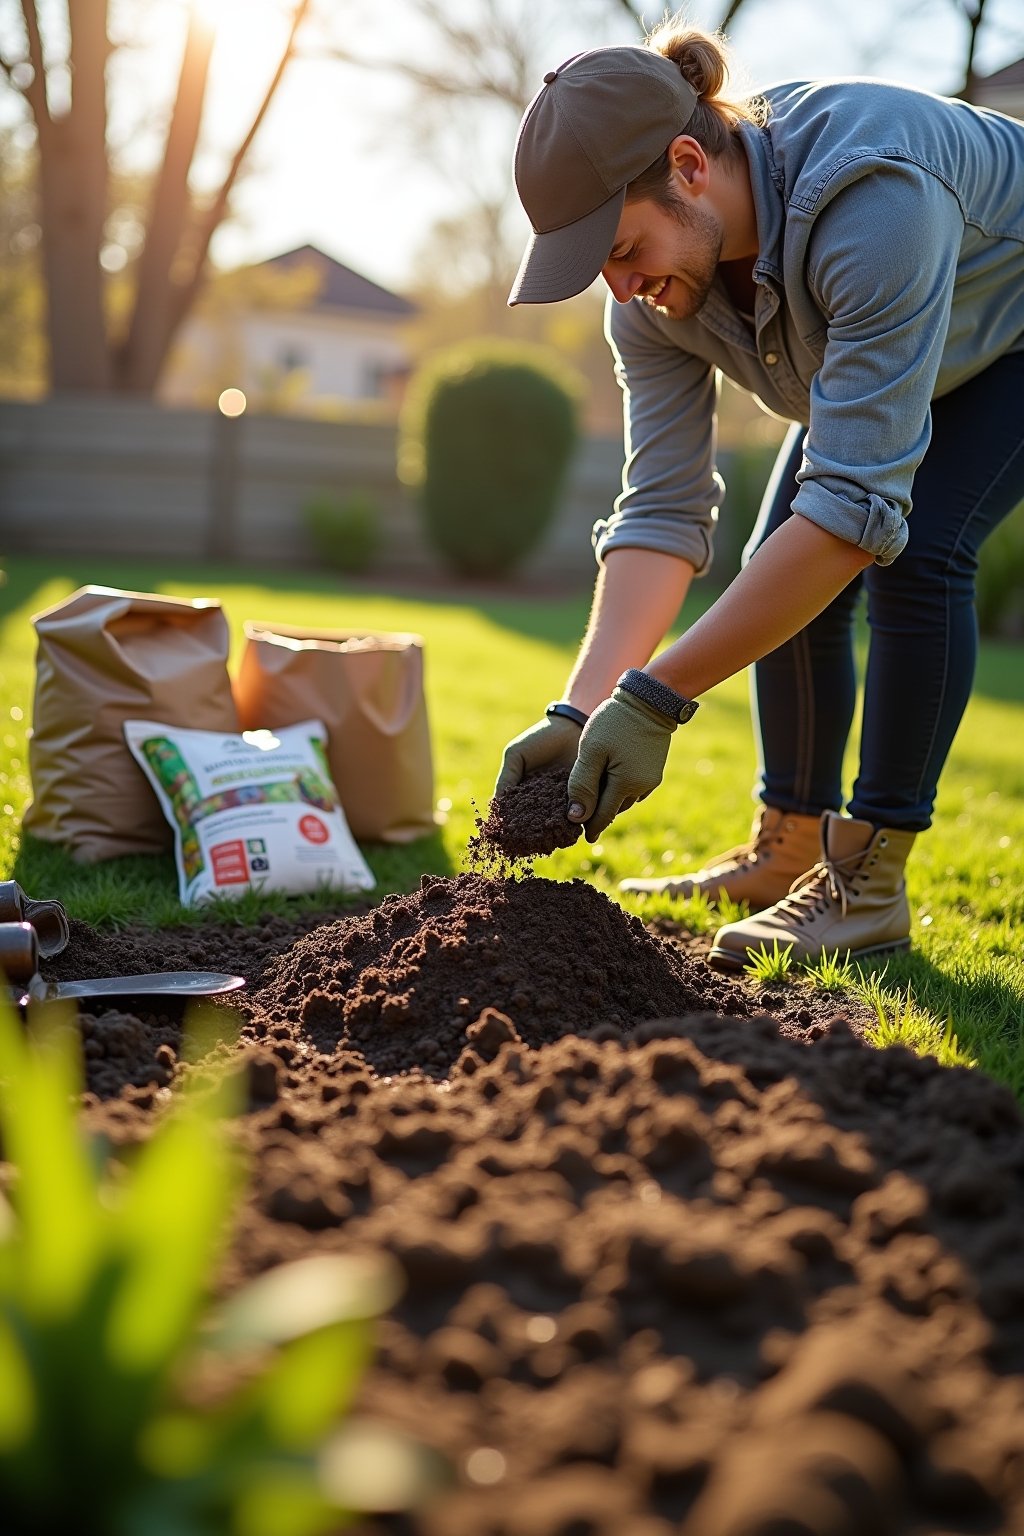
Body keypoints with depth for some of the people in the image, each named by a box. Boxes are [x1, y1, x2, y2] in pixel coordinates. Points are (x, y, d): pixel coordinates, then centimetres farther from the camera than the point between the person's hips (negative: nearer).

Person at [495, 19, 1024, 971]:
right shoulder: (653, 291, -22)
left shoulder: (869, 196, -44)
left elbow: (860, 499, -46)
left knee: (913, 553, -24)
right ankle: (788, 849, 10)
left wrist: (654, 698, -46)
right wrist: (582, 711, -35)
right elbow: (662, 511, -22)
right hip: (887, 343, 7)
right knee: (783, 569, -4)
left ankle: (869, 884, -14)